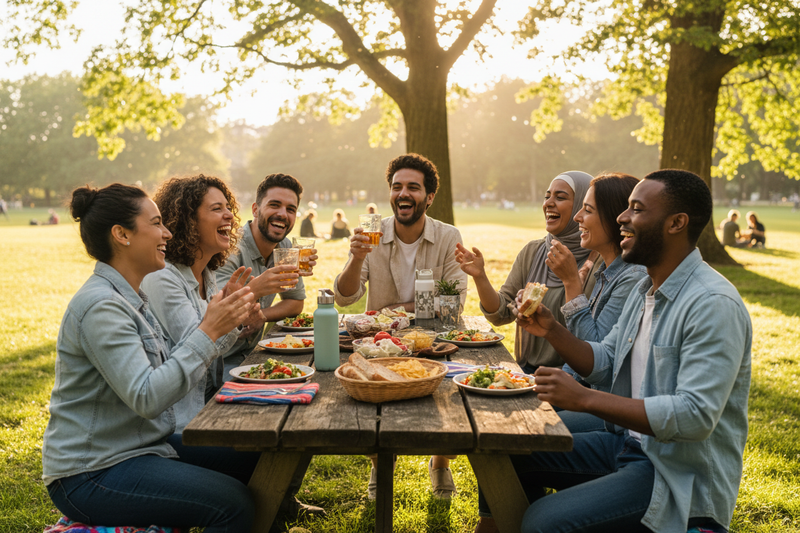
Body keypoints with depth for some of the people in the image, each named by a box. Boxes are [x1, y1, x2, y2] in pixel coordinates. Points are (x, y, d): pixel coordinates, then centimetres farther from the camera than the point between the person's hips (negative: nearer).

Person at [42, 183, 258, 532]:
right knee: (232, 503, -22)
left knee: (254, 461, 3)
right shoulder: (100, 306, -21)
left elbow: (166, 369, 11)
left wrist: (224, 323, 4)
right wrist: (209, 331, -27)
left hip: (142, 446, 10)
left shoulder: (129, 298, 11)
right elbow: (147, 398, -29)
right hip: (92, 473, -10)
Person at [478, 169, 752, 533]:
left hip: (684, 475, -9)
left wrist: (585, 399, -29)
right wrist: (551, 331, -3)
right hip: (629, 444, 9)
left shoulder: (713, 305, -22)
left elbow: (695, 416, -29)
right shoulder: (646, 290, 9)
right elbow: (603, 363, 14)